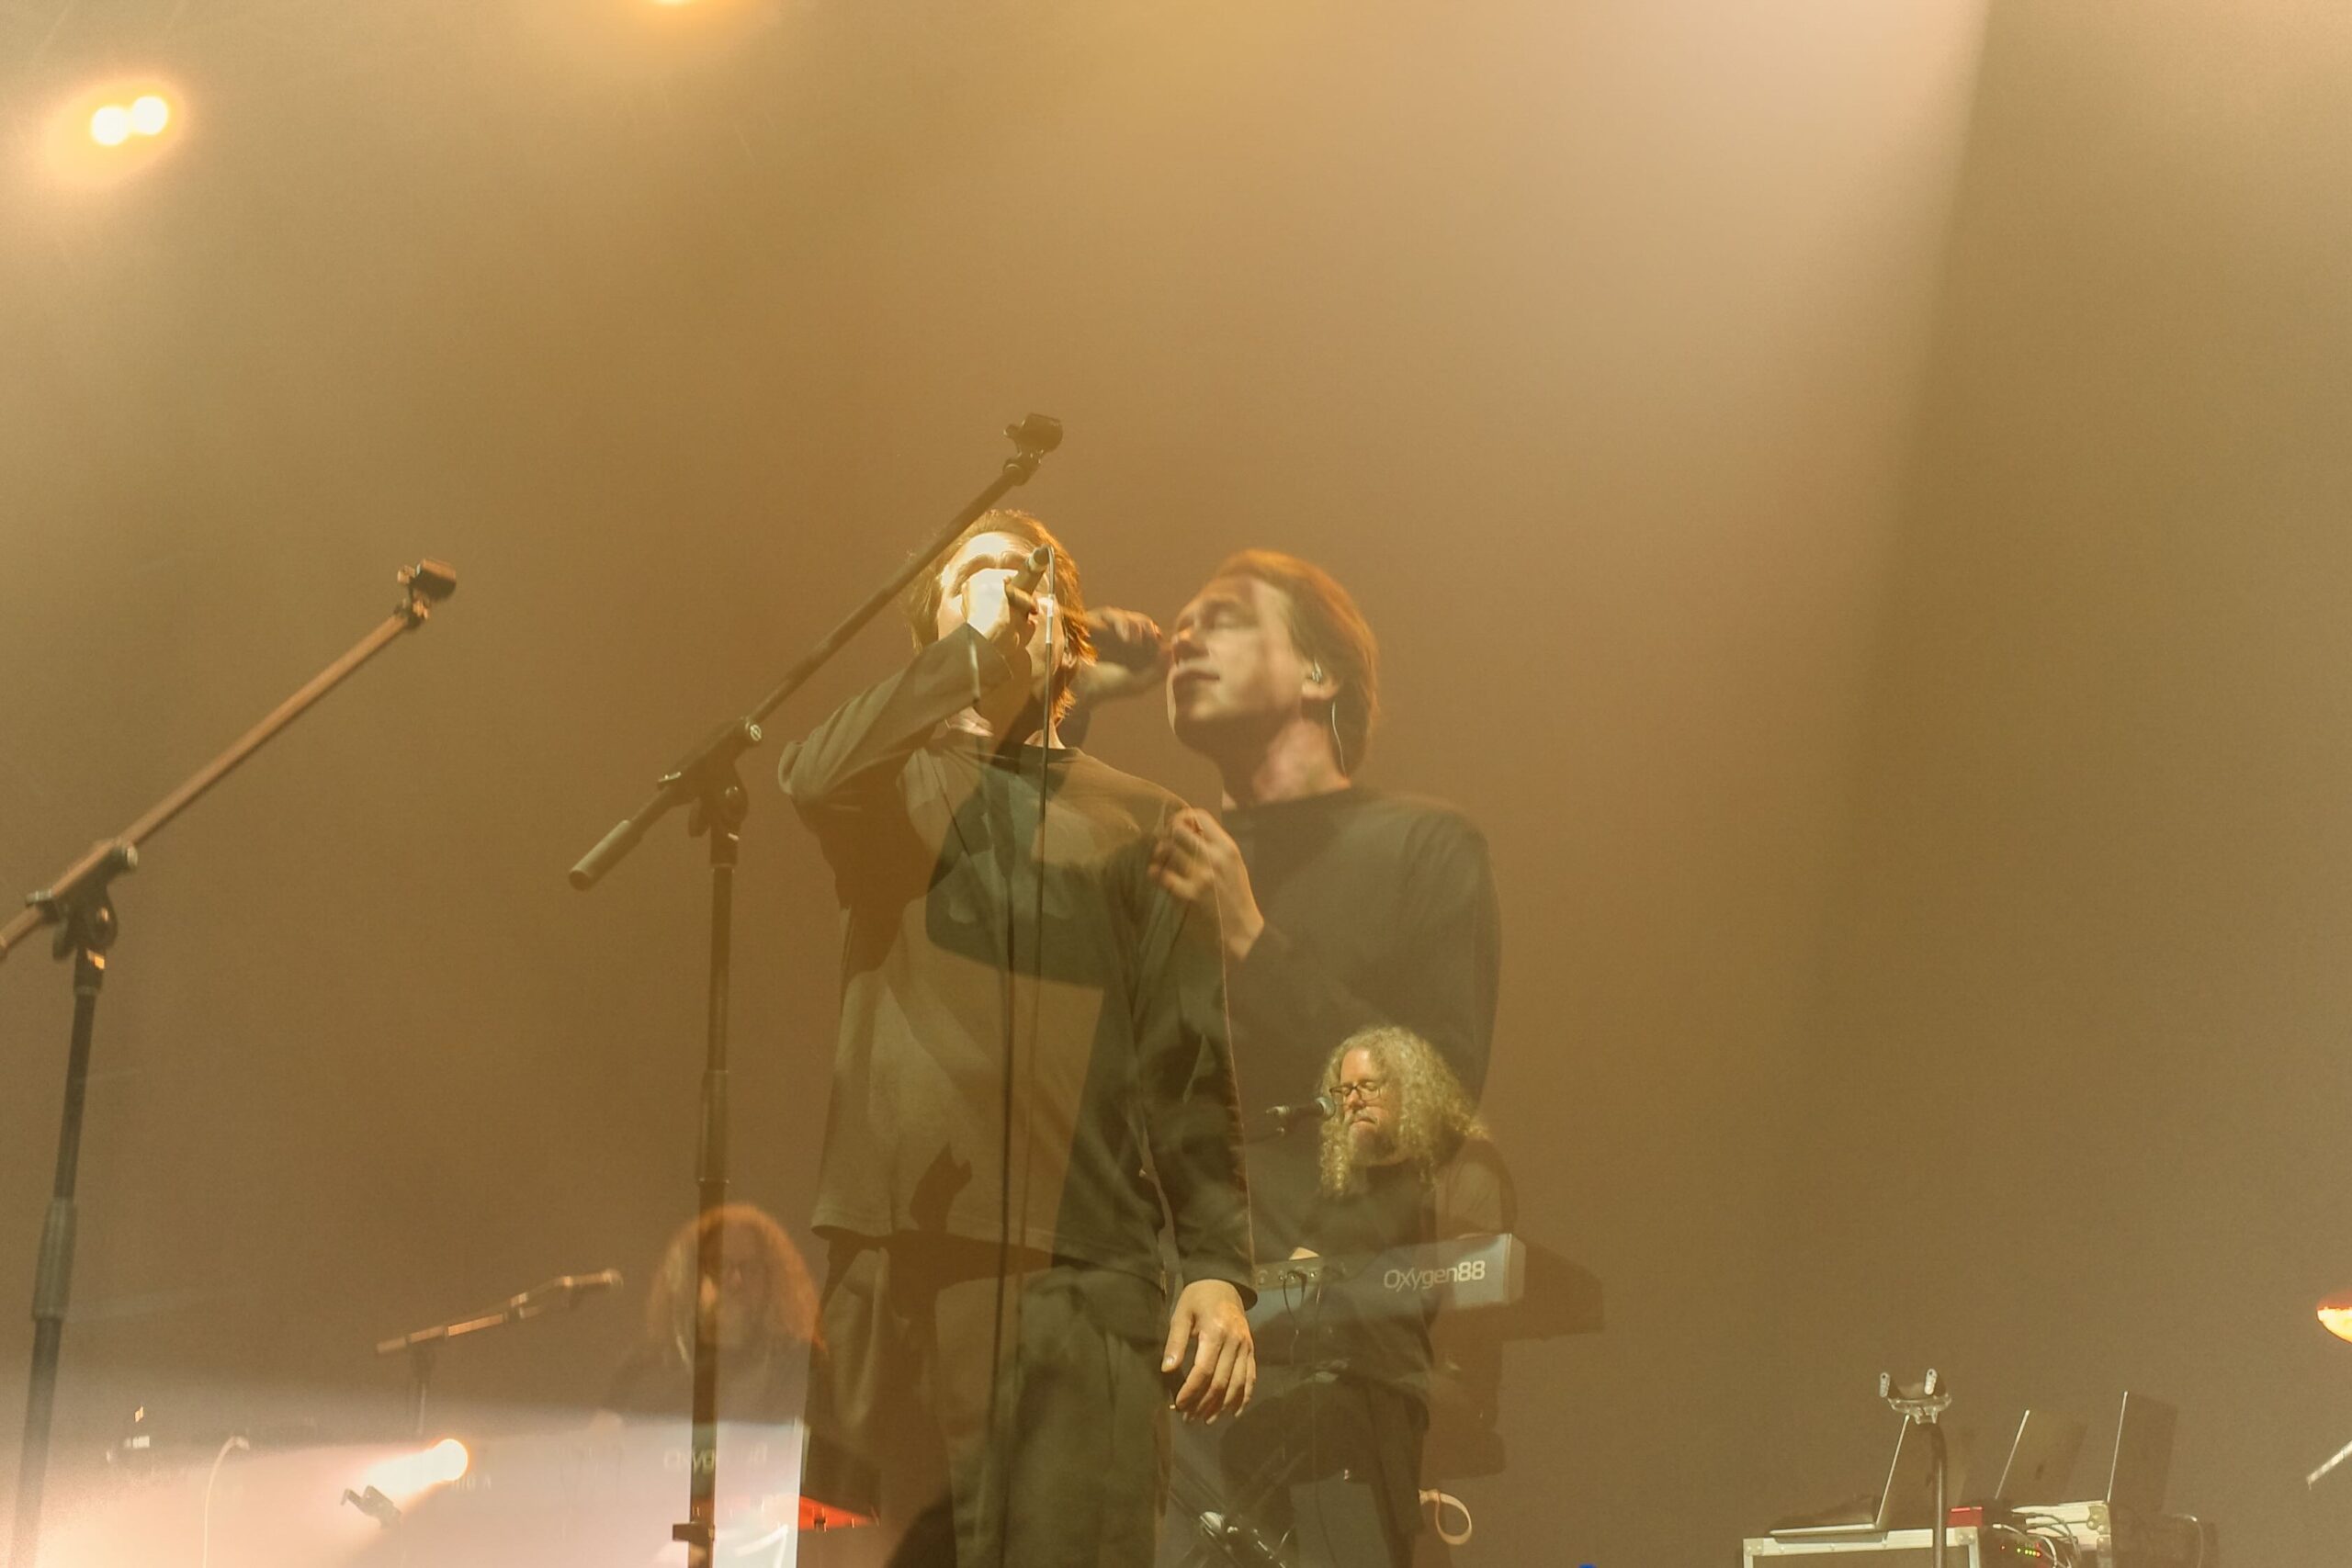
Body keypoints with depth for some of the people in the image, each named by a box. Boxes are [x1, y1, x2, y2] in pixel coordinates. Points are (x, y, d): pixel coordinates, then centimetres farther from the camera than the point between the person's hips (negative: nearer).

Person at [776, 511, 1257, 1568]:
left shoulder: (1140, 823, 17)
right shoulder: (898, 787, 17)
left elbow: (1190, 1067, 9)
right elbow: (812, 777, -9)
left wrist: (1218, 1265, -3)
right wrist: (975, 641, -5)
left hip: (1086, 1279, 0)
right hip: (896, 1262, 0)